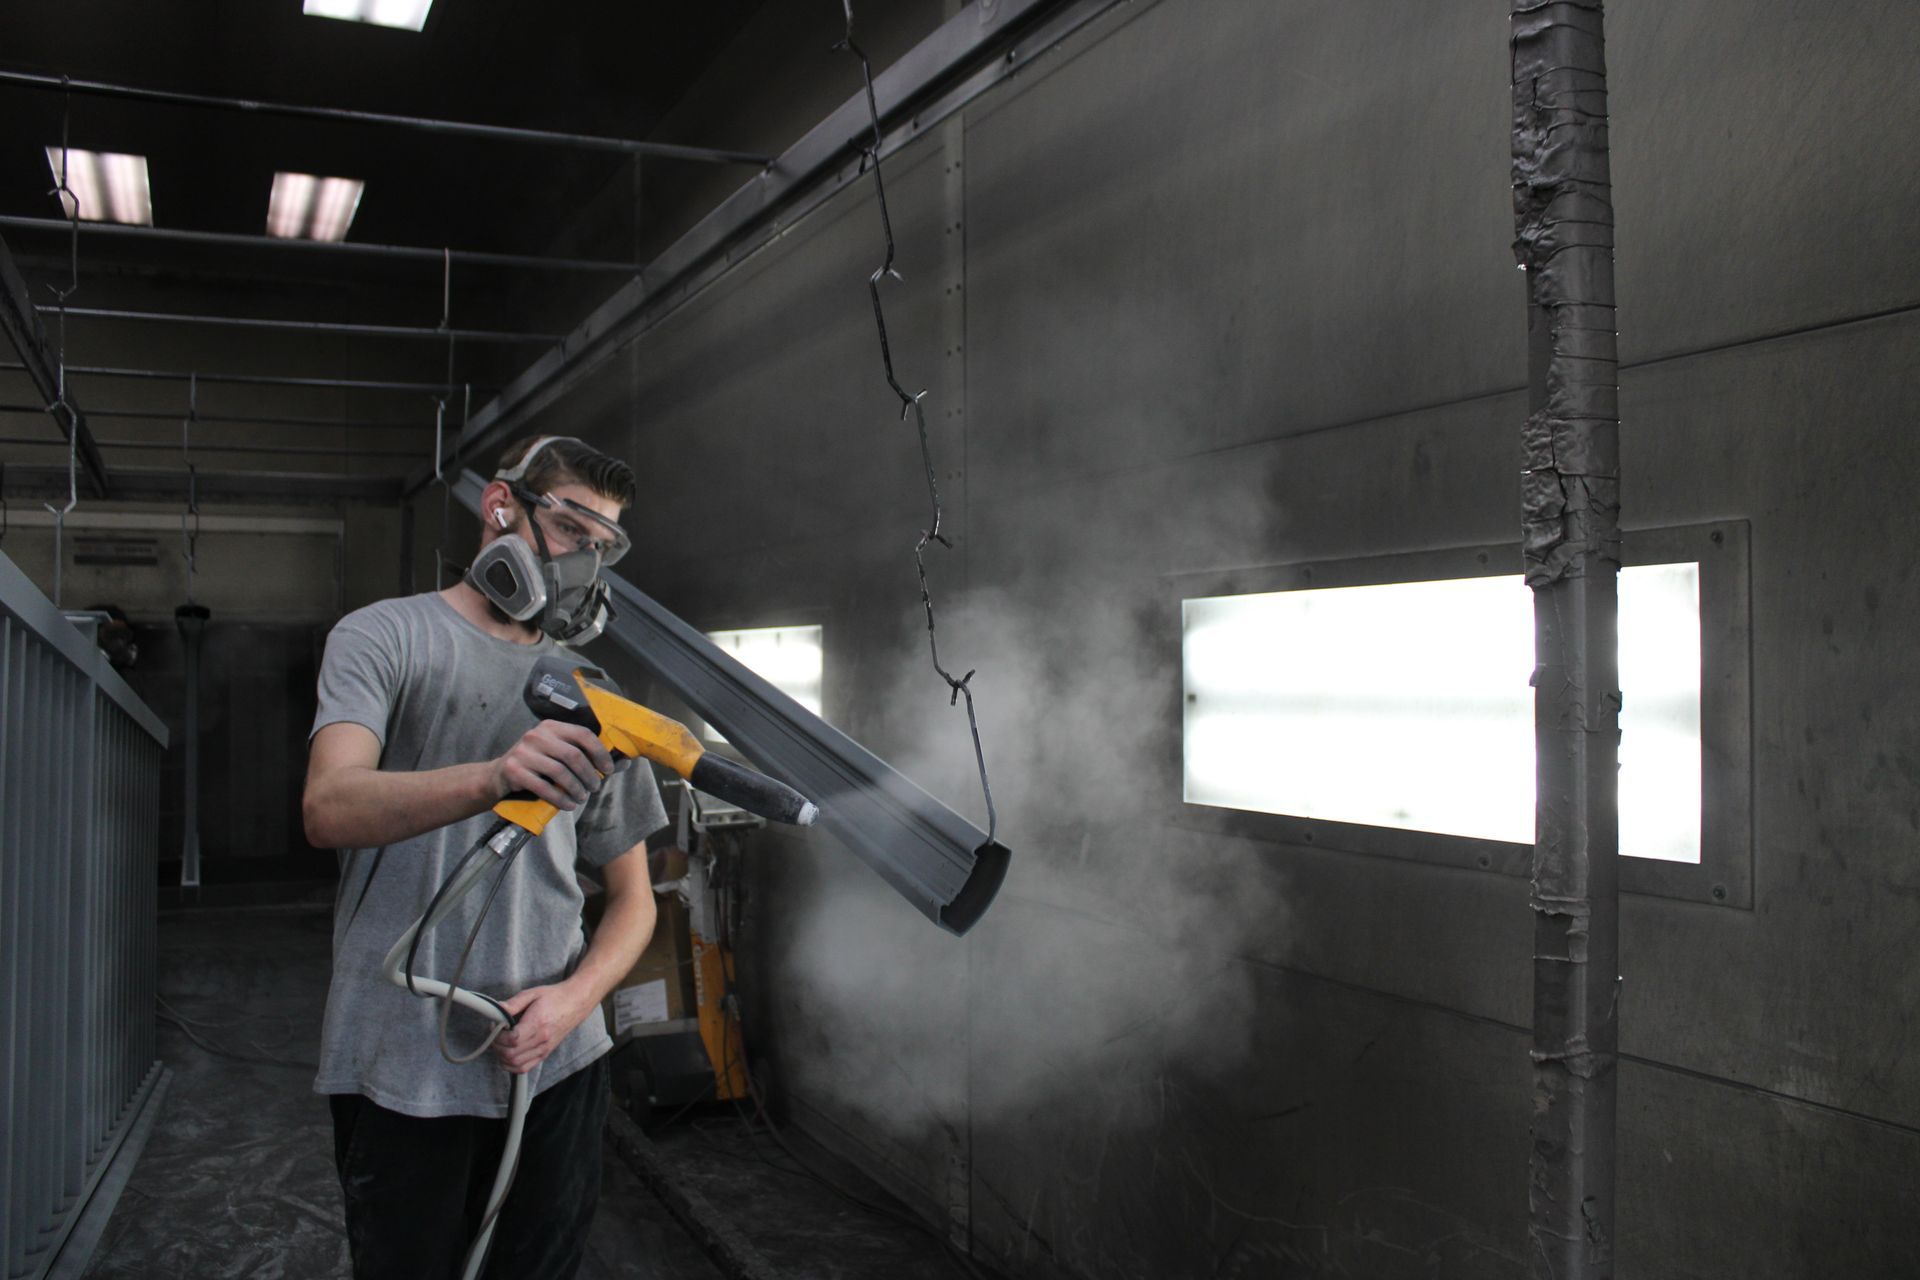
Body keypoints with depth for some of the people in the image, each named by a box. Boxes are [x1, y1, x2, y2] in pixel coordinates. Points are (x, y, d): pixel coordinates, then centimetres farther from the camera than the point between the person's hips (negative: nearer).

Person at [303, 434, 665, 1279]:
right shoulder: (386, 637, 1)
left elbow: (632, 899, 14)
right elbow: (329, 810, -18)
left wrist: (574, 998, -7)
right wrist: (495, 779, -35)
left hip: (555, 1064, 4)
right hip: (402, 1072, -3)